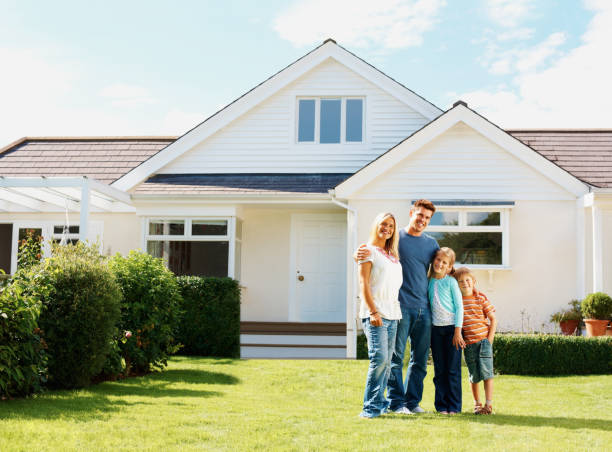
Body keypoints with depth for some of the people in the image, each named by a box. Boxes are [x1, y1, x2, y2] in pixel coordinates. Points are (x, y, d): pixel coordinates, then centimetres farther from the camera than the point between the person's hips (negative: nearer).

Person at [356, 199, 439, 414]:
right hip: (400, 307, -5)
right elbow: (365, 254, 0)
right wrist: (360, 254, -23)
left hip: (424, 308, 5)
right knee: (396, 356, -3)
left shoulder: (431, 243, 15)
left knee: (420, 358, 8)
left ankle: (413, 401, 17)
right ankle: (396, 402, 5)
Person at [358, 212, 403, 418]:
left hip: (392, 312, 7)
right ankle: (371, 407, -9)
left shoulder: (393, 254, 21)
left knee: (387, 361, 5)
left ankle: (379, 403, 11)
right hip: (375, 312, -7)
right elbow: (363, 283, -7)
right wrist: (373, 312, -15)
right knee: (379, 358, -15)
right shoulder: (369, 251, 0)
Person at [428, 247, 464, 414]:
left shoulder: (451, 282, -4)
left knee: (453, 369, -1)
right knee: (439, 370, 6)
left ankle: (454, 406, 6)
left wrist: (457, 331, -10)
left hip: (452, 327, -4)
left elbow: (459, 307, -5)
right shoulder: (429, 282, 8)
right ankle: (441, 405, 12)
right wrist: (428, 327, 9)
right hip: (436, 328, 4)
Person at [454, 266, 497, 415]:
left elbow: (493, 319, 2)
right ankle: (477, 403, 23)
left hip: (483, 340, -2)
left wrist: (490, 339, -4)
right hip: (468, 343, 2)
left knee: (486, 372, -5)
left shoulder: (481, 298, -1)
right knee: (473, 375, 9)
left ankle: (489, 404, 1)